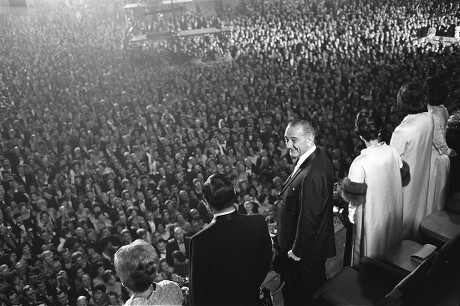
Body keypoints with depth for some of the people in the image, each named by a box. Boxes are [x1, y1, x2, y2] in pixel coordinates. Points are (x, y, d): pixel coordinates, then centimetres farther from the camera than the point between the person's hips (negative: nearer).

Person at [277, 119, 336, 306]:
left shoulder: (311, 176, -34)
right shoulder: (320, 158, -1)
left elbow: (308, 219, -29)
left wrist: (296, 252, -16)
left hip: (305, 254, -9)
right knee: (318, 286, 28)